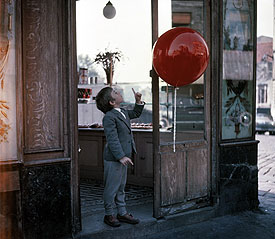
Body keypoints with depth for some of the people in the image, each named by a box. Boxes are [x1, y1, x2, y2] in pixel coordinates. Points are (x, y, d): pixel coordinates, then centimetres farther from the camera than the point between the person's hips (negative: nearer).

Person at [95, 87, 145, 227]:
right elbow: (112, 139, -23)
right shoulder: (109, 117, -18)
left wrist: (138, 101, 15)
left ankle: (122, 213, 27)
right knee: (112, 188, 3)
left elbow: (136, 114, 31)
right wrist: (121, 156, -28)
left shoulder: (123, 112, 10)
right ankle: (109, 215, 16)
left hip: (123, 157, 9)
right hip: (113, 159, -9)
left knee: (121, 187, 17)